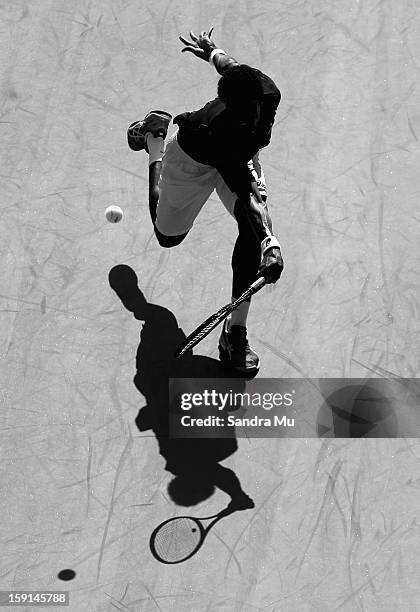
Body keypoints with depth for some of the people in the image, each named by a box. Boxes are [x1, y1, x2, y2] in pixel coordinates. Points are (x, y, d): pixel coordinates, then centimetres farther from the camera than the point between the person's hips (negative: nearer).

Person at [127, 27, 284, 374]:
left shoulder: (267, 94, -32)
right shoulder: (215, 128, -46)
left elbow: (228, 64, -8)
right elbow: (249, 195, -54)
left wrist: (210, 51, 14)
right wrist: (269, 242, -67)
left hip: (240, 159, 4)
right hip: (192, 161, -4)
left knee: (251, 232, -23)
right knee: (168, 236, 22)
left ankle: (235, 333, -11)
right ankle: (154, 137, 43)